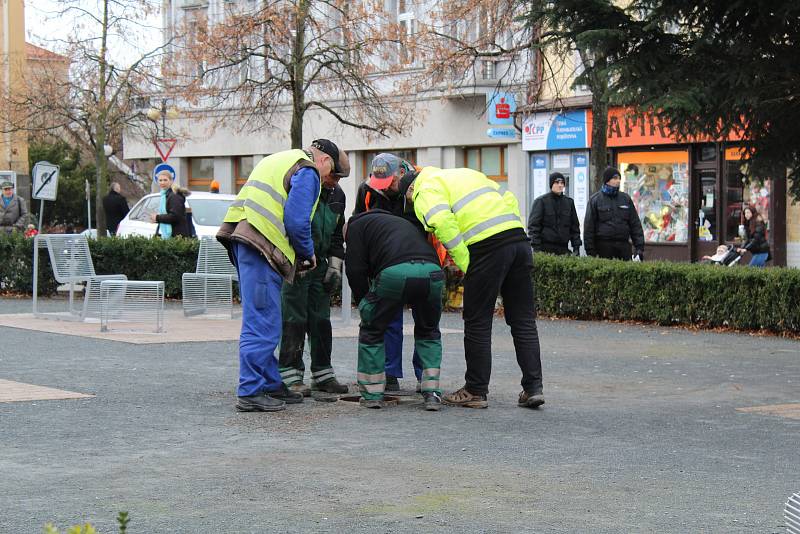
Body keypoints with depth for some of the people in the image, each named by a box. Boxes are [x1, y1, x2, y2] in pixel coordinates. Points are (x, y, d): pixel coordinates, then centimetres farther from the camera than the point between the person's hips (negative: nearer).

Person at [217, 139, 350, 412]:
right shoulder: (307, 171, -2)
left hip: (242, 237, 10)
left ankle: (271, 384, 22)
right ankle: (250, 392, -8)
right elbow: (296, 220, -13)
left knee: (261, 320, 15)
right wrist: (308, 253, 4)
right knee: (262, 322, -8)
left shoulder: (280, 160, 29)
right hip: (262, 245, -10)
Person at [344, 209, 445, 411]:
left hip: (395, 272, -5)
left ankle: (372, 395, 22)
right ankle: (432, 394, 19)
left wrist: (364, 304, 26)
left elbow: (355, 269, 13)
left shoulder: (356, 225, 25)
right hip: (432, 271, 5)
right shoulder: (401, 222, 44)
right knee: (429, 332, 28)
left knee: (371, 331, 18)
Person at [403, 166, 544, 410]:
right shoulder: (467, 173, 32)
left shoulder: (425, 191, 8)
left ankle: (475, 391, 11)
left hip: (488, 247, -7)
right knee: (524, 320, 11)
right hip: (518, 238, 7)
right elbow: (510, 200, 26)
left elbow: (442, 222, -13)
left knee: (477, 323, 5)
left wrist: (464, 263, -11)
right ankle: (533, 388, 10)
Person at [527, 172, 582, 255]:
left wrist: (576, 246, 10)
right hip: (545, 248, -4)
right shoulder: (541, 201, 1)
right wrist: (536, 248, -12)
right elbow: (533, 225, -3)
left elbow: (575, 226, 18)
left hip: (563, 249, 4)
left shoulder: (569, 202, 14)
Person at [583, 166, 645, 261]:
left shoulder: (626, 198, 13)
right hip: (604, 247, -3)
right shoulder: (595, 200, 3)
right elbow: (589, 227, 1)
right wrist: (590, 251, -5)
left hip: (624, 246, 3)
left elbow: (635, 224, 13)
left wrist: (639, 247, 4)